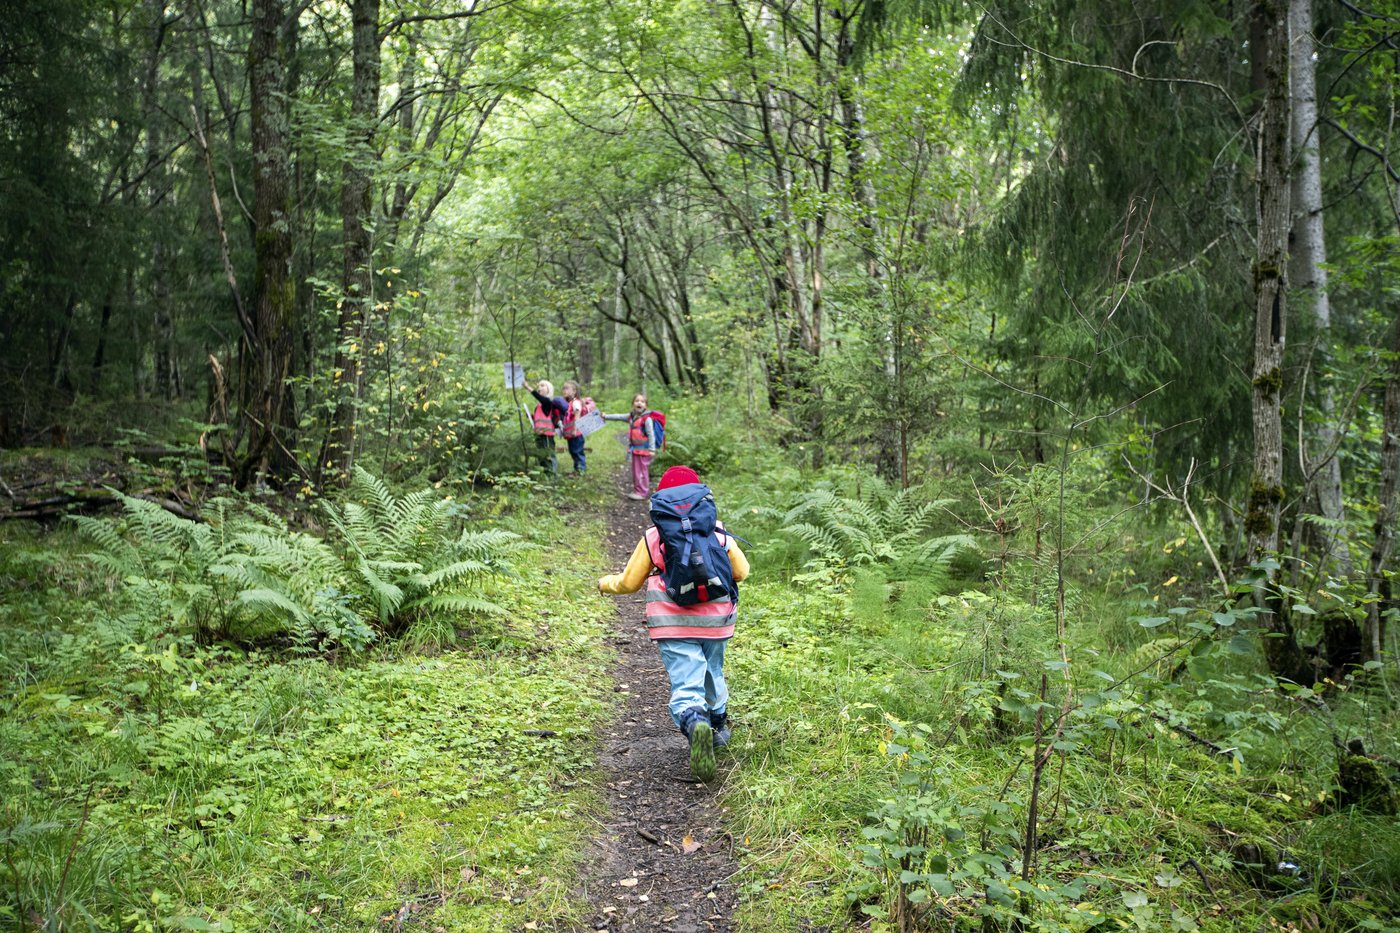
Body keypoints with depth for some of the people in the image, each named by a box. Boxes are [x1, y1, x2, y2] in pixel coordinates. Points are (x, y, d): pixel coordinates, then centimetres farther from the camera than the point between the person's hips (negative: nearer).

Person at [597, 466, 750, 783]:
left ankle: (695, 724, -37)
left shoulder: (652, 538, -1)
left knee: (686, 687, -7)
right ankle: (719, 726, 43)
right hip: (716, 623, 3)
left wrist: (605, 583, 28)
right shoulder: (719, 533, 3)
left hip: (674, 626, -3)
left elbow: (629, 582, 7)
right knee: (712, 674, 26)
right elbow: (741, 571, 12)